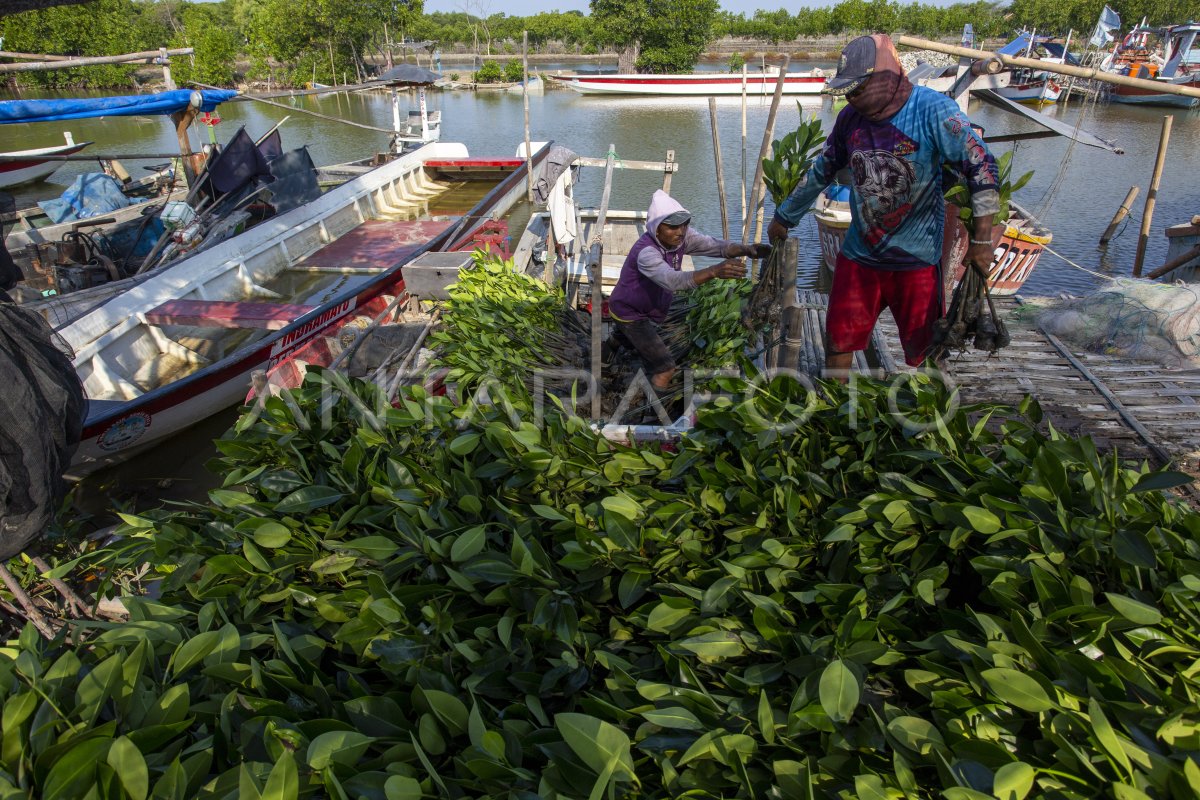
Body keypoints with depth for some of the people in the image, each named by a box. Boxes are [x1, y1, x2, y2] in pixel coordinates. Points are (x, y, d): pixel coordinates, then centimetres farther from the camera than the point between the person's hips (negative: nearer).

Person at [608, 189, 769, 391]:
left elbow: (713, 245, -27)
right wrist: (714, 271, -70)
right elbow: (672, 280, -55)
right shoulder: (646, 252, -38)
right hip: (629, 314, -8)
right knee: (665, 368, -16)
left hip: (649, 310, 8)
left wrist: (746, 249, -47)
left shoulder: (682, 236, -16)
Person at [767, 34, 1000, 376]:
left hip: (916, 257, -3)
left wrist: (982, 241, -14)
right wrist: (784, 217, 21)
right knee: (838, 340, 7)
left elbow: (981, 167, -12)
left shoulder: (932, 110, -15)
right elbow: (821, 171, 13)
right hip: (859, 254, 4)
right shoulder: (850, 117, 0)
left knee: (922, 353, 7)